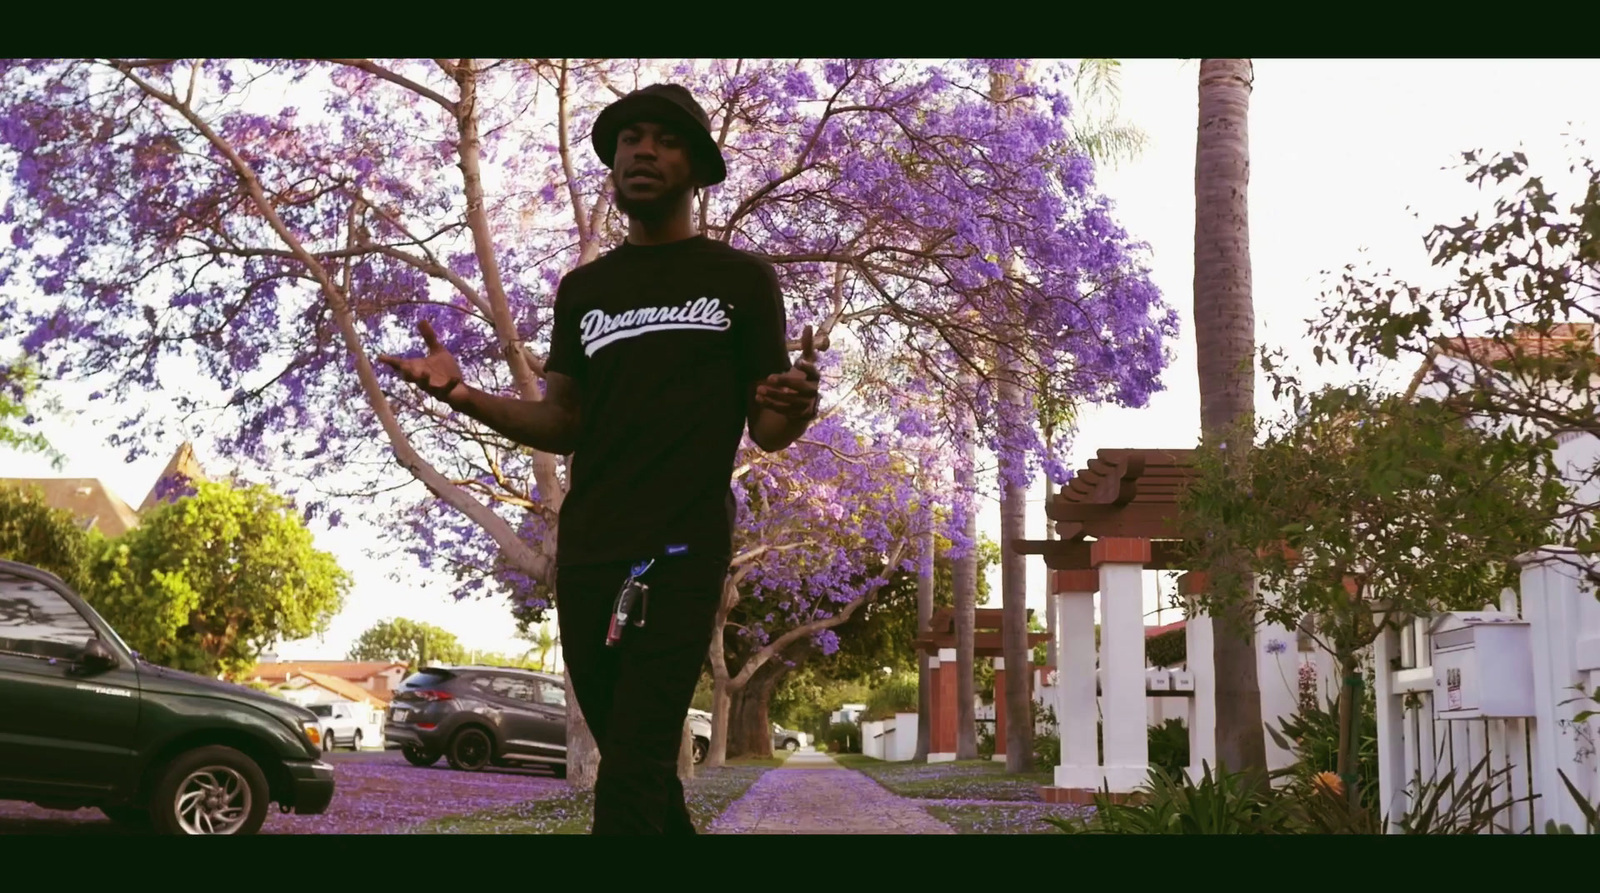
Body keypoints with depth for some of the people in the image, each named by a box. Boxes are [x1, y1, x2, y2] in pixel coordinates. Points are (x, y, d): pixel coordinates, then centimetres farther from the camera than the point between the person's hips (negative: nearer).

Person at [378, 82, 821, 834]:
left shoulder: (741, 280, 4)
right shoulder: (585, 288, 15)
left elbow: (768, 432, 2)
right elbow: (561, 427, 13)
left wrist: (798, 405, -22)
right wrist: (462, 394, -3)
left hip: (681, 551, -5)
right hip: (585, 553, 5)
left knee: (630, 778, -13)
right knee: (638, 766, 12)